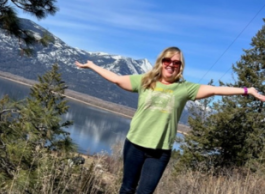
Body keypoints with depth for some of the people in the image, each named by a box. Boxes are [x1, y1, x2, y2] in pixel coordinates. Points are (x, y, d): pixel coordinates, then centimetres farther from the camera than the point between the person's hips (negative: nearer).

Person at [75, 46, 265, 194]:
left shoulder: (185, 88, -1)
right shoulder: (144, 81, 2)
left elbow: (214, 90, -6)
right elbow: (116, 78, 6)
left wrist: (247, 90, -11)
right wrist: (91, 65, 11)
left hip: (161, 151, -1)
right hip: (135, 144, 1)